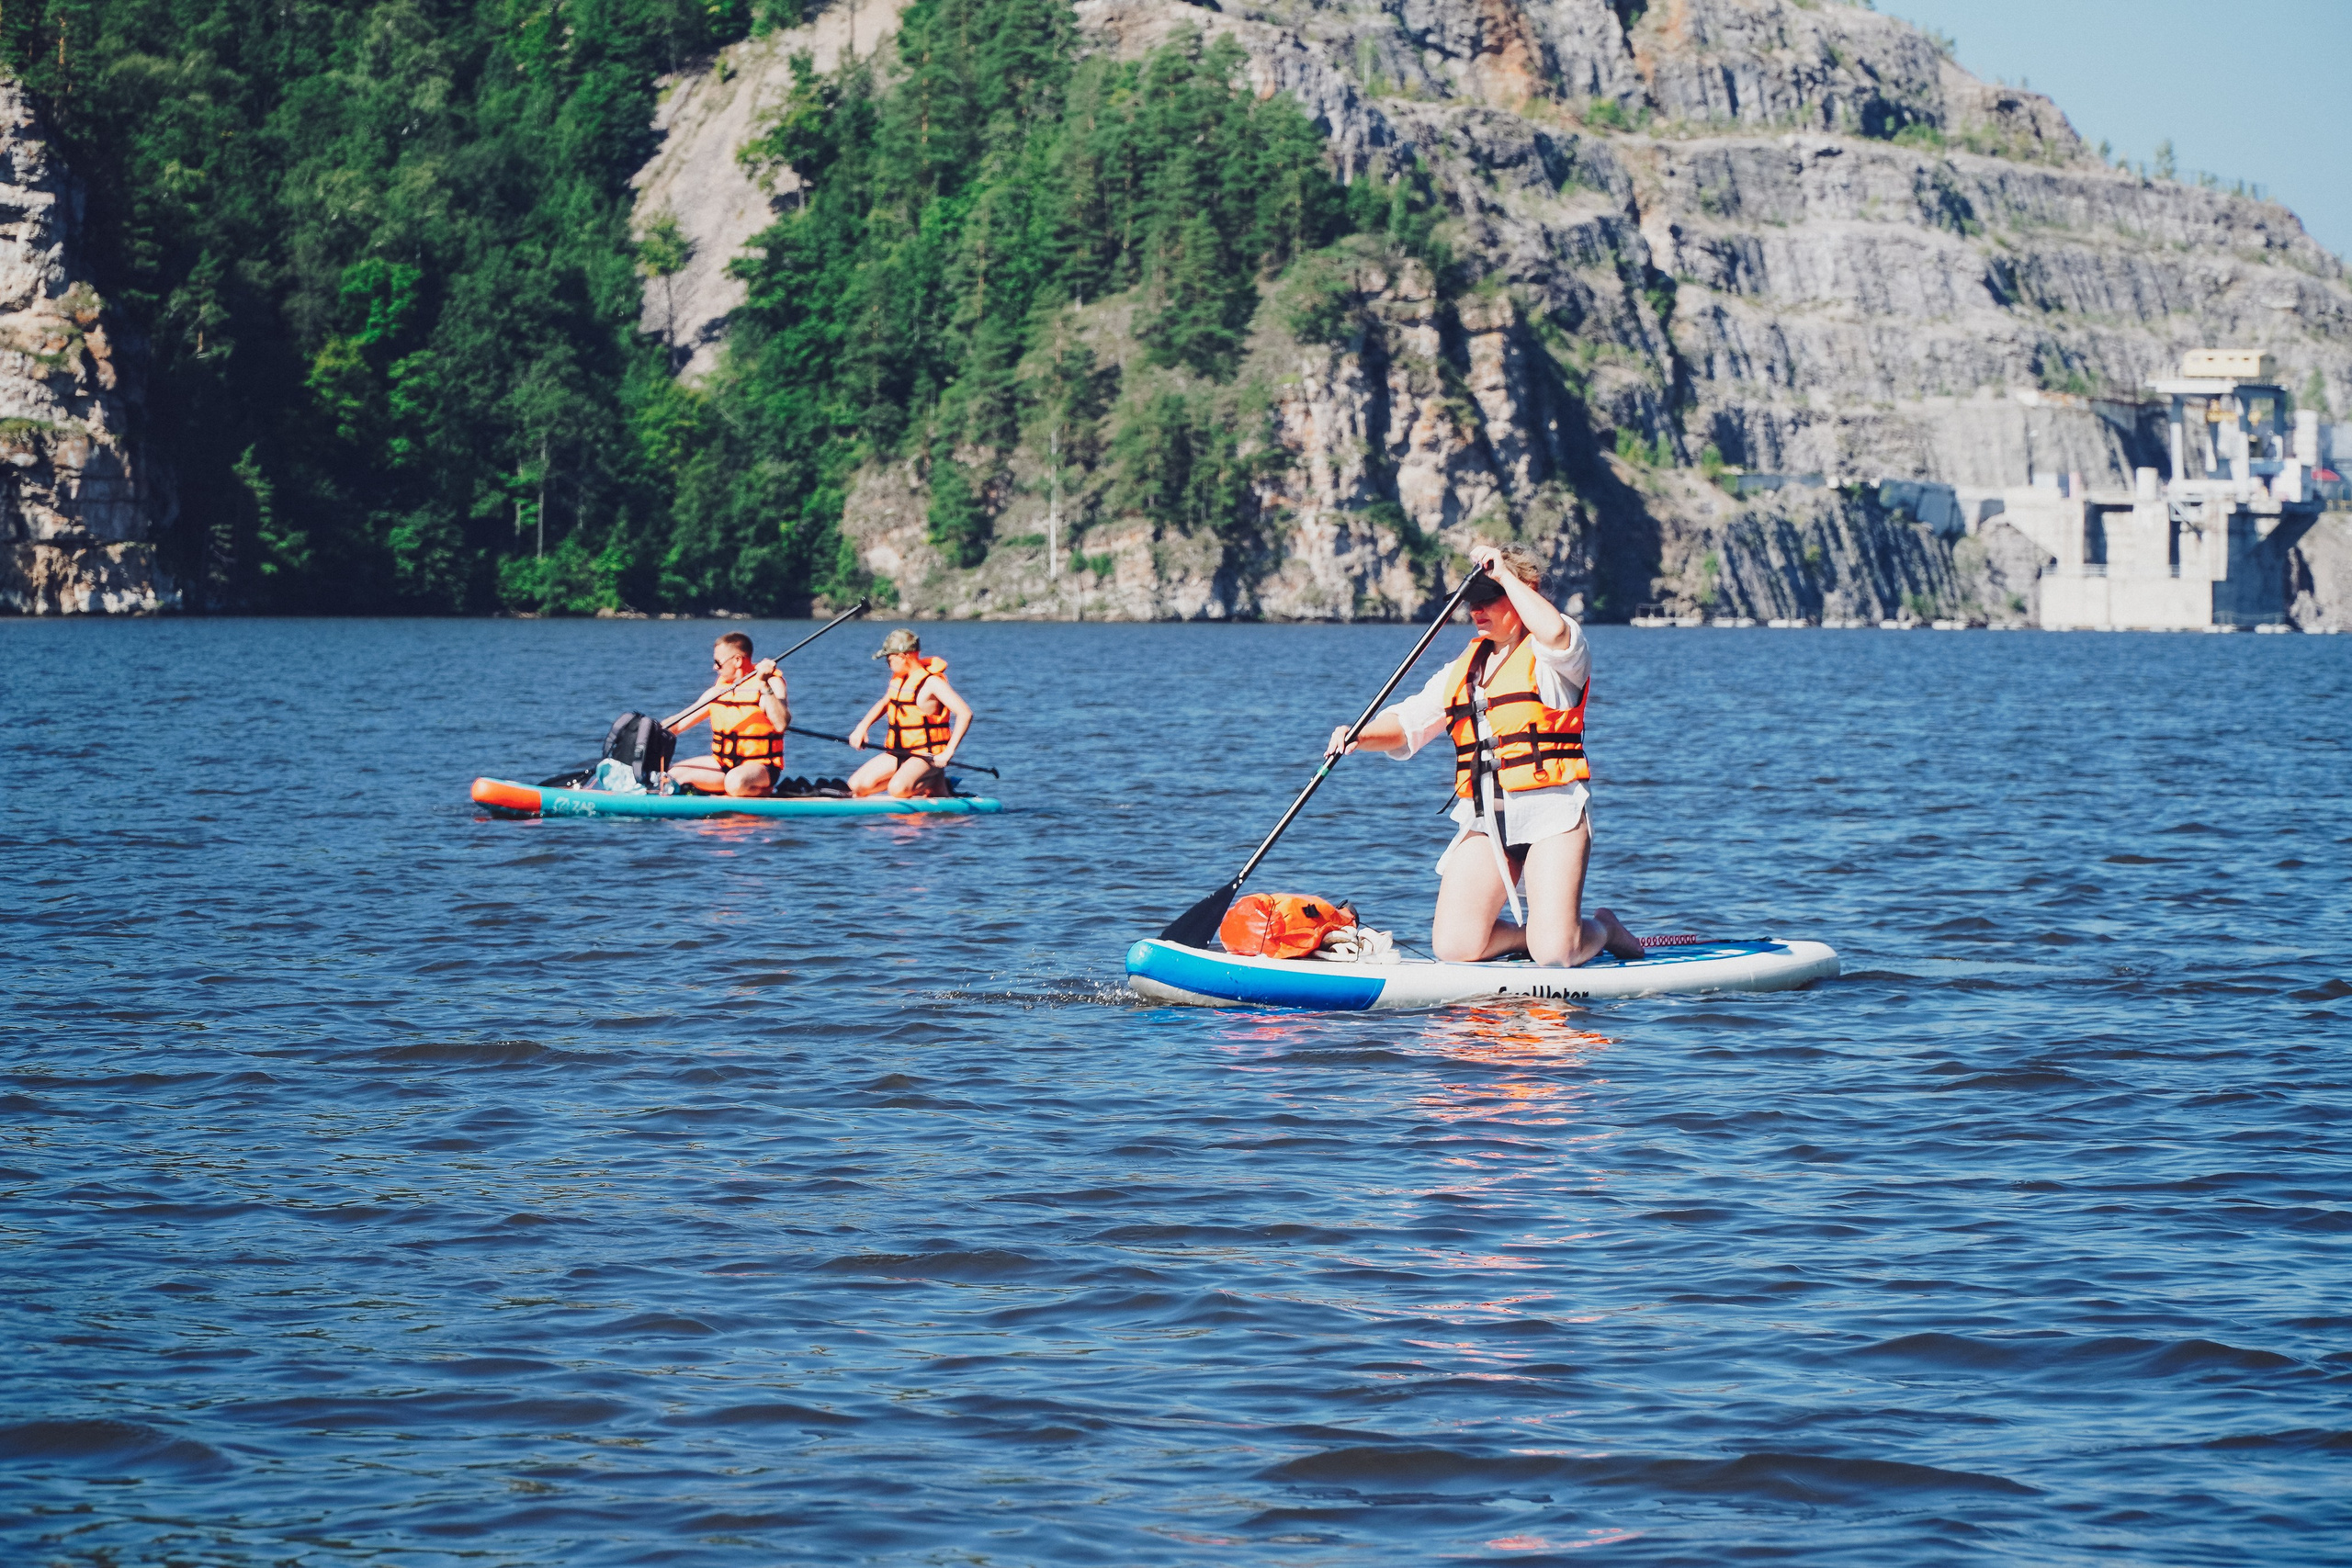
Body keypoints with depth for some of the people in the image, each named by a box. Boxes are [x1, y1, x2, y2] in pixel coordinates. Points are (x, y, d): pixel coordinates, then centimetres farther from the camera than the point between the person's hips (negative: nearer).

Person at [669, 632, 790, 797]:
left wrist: (765, 687, -31)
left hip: (760, 765, -8)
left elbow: (781, 724, -26)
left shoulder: (773, 682, -8)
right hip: (723, 763, 8)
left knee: (736, 781, -40)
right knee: (673, 773, -9)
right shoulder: (718, 689, 10)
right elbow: (678, 725, 14)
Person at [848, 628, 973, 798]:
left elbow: (965, 714, -23)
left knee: (898, 789, -35)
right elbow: (884, 703, 30)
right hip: (898, 753, 9)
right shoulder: (899, 678, 10)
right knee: (857, 785, -8)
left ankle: (934, 784, -6)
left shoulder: (932, 682, -15)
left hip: (927, 757, -9)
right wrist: (862, 727, 12)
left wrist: (948, 752, -29)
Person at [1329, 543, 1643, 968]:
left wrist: (1504, 574, -17)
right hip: (1483, 821, 6)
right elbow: (1405, 723, 15)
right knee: (1452, 947, -10)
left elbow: (1554, 633, -26)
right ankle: (1530, 933, 20)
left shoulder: (1552, 659, -1)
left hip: (1549, 811, -6)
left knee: (1556, 954, -16)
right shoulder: (1464, 669, 18)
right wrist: (1360, 736, -5)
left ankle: (1602, 928, 19)